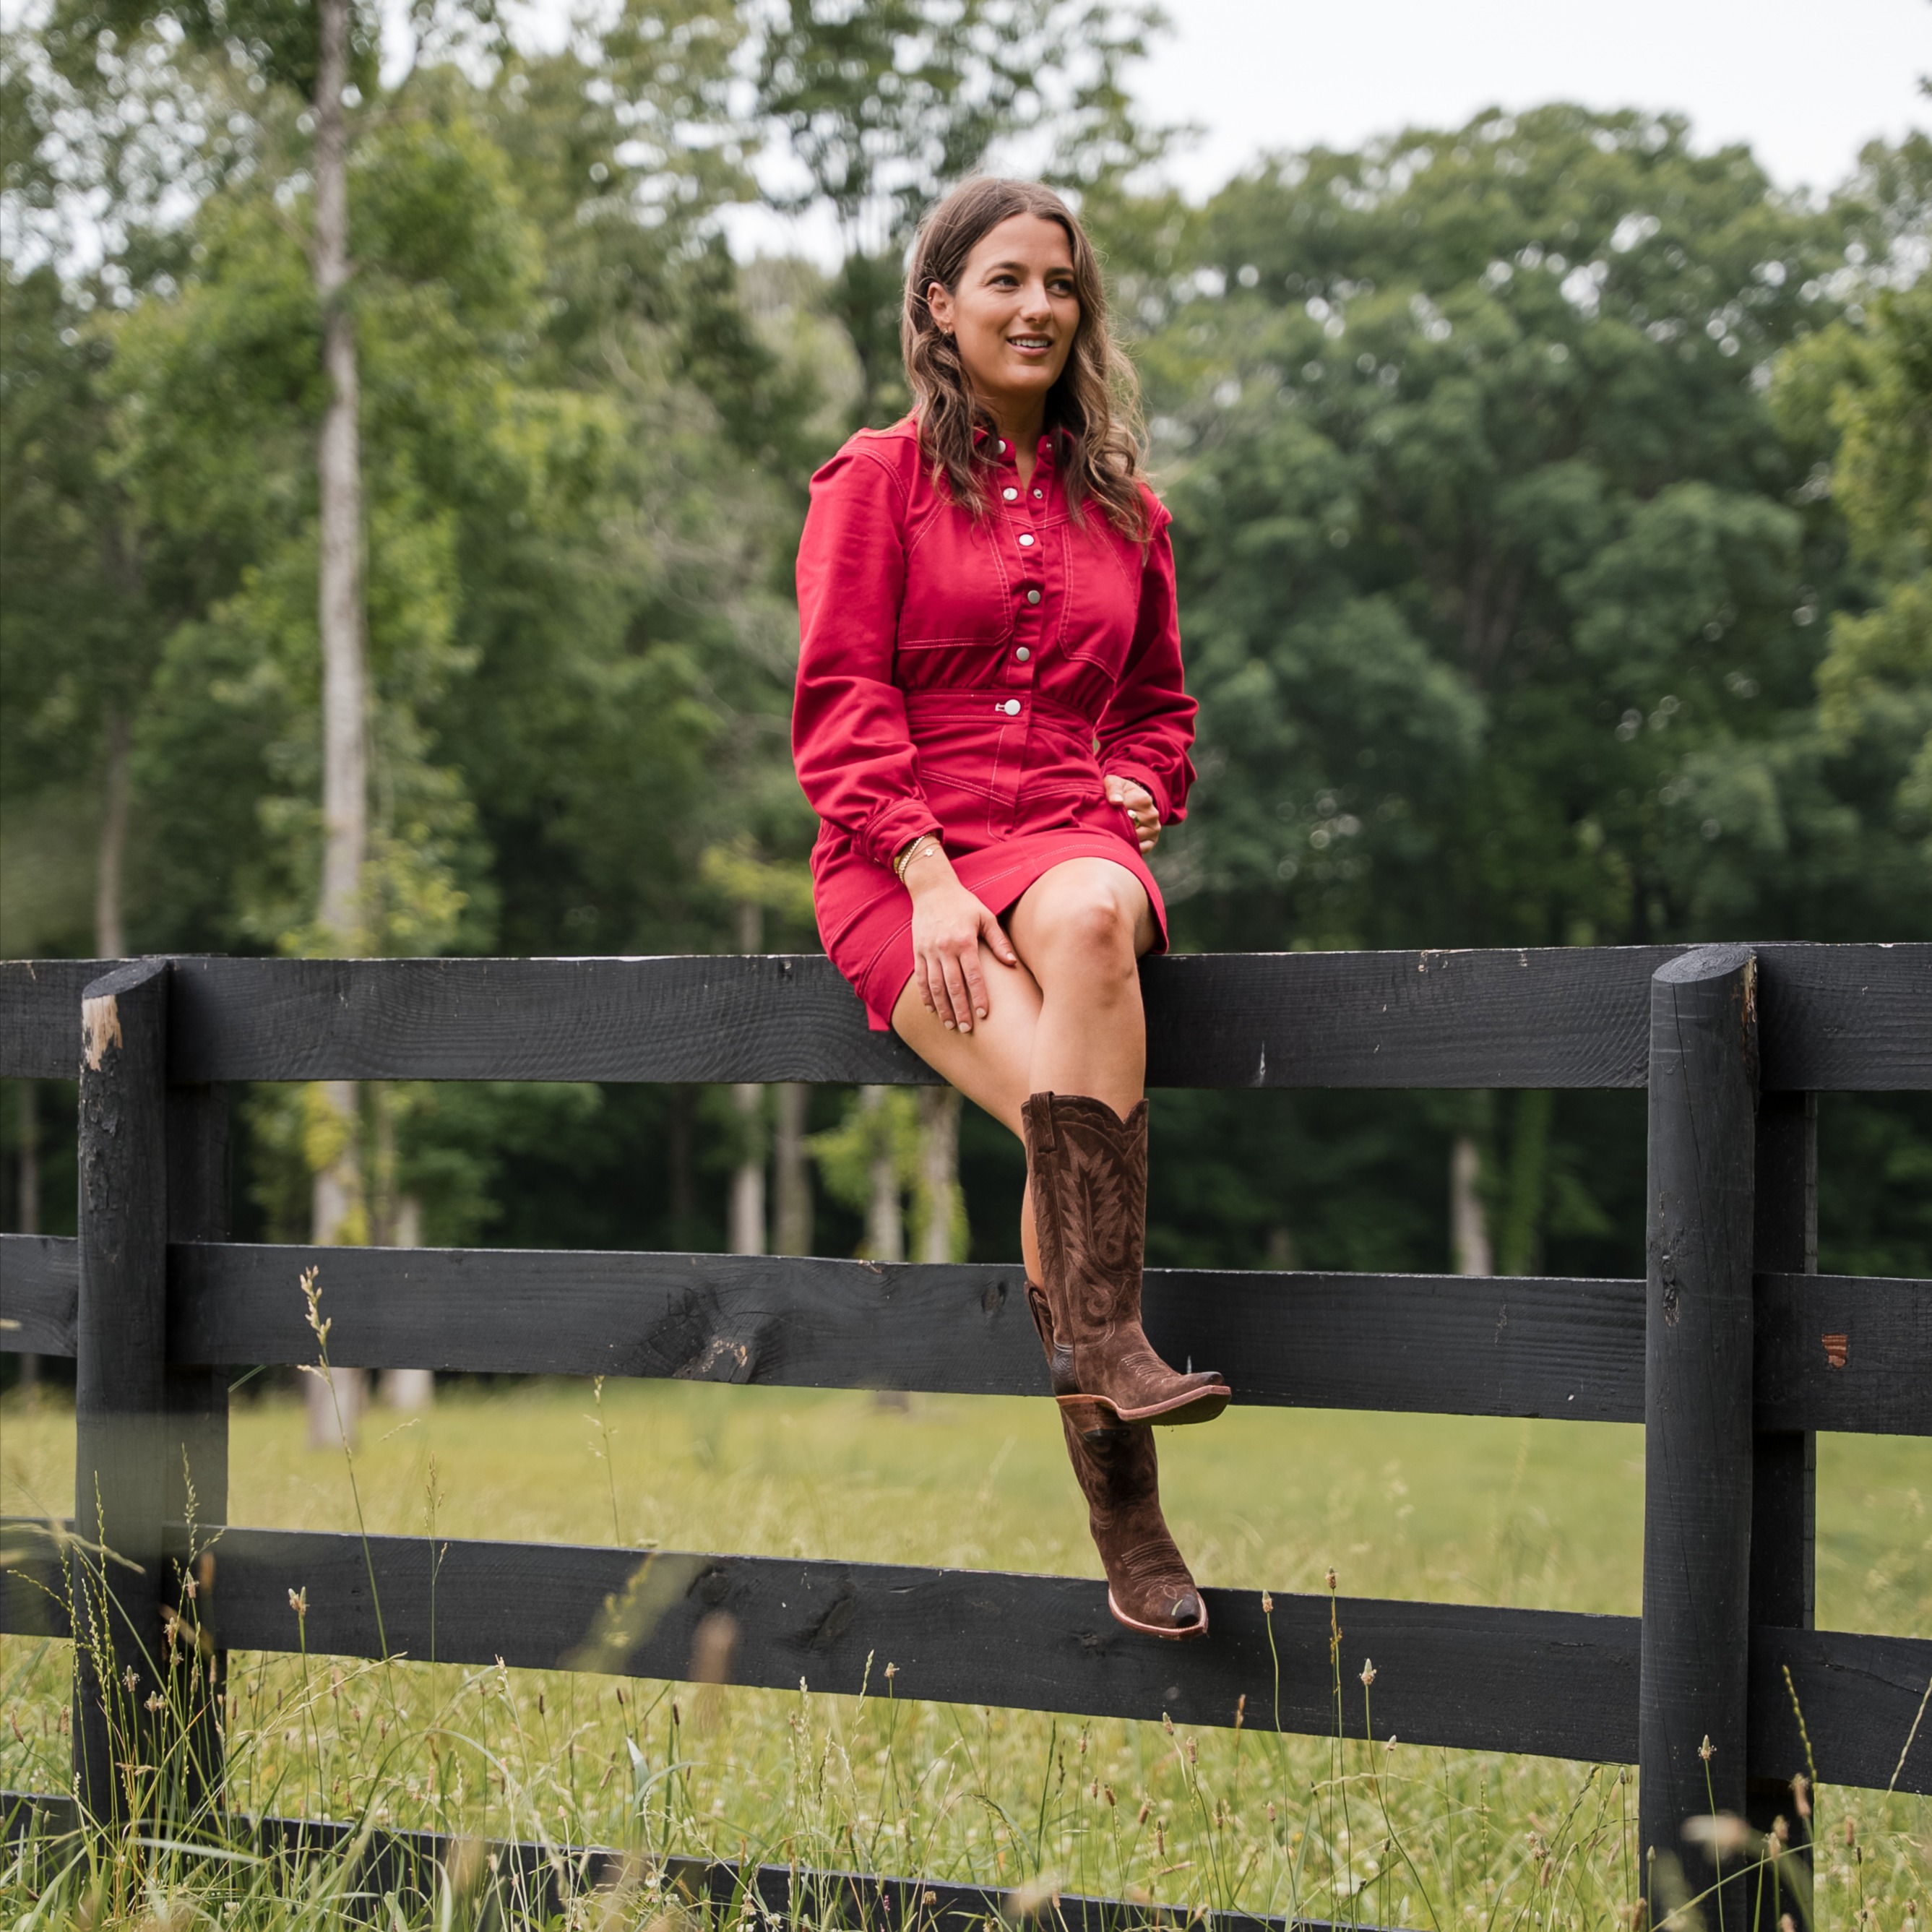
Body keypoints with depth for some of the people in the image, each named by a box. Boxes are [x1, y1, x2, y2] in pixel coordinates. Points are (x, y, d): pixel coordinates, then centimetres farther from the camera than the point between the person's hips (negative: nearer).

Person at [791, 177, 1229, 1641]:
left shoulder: (1120, 506, 21)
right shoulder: (878, 481, 8)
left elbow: (1159, 702, 29)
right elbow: (840, 706, -1)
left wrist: (1134, 795, 5)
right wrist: (929, 876, -15)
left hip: (1073, 840, 2)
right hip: (904, 857, -2)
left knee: (1085, 921, -39)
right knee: (1072, 1105, -30)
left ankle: (1095, 1335, -41)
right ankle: (1127, 1517, -32)